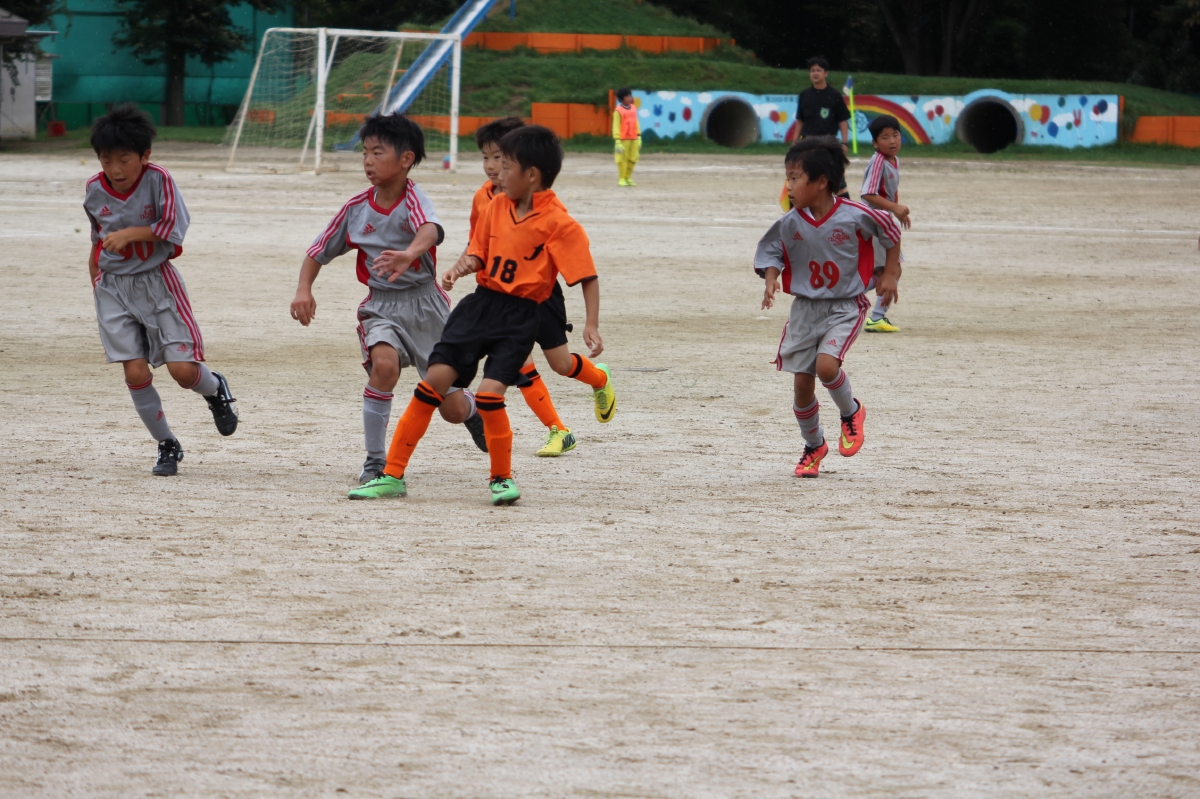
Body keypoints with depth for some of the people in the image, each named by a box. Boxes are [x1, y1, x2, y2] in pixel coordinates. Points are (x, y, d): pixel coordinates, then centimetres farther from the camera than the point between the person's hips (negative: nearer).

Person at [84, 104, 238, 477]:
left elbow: (174, 227, -17)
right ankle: (167, 446, 12)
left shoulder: (158, 180, -14)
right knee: (135, 373, -5)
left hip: (157, 280, -3)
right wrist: (94, 278, 19)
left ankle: (215, 389, 28)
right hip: (114, 288, 3)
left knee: (183, 368, -9)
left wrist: (131, 233, -25)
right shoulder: (94, 190, -2)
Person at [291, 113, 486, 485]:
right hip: (380, 305, 2)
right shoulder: (356, 207, -3)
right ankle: (375, 461, -19)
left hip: (425, 304, -2)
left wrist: (408, 254, -63)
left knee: (453, 410, 5)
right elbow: (318, 253, 7)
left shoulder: (413, 199, -17)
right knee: (384, 363, -32)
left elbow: (430, 230, -41)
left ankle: (471, 407, 47)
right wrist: (304, 290, -11)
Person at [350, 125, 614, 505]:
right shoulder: (496, 206, 7)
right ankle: (392, 476, 2)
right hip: (480, 303, 6)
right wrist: (458, 270, -5)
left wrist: (592, 326, -20)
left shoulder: (559, 224, -12)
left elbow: (588, 277, -11)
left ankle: (501, 479, 7)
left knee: (489, 393, -18)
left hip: (519, 316, -6)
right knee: (435, 378, -3)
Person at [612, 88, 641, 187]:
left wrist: (639, 136, 12)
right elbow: (616, 126, -10)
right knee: (622, 159, -1)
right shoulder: (618, 111, -9)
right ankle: (621, 179, 6)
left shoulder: (634, 108, 10)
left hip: (634, 139, 6)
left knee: (632, 159, 8)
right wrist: (617, 140, -15)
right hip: (623, 139, -6)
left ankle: (628, 178, 20)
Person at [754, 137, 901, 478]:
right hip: (805, 308, 4)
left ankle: (851, 412, 7)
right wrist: (771, 281, -13)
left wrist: (890, 274, 3)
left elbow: (891, 233, 1)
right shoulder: (790, 223, -8)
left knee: (826, 365, -25)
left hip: (845, 307, -4)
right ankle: (813, 445, 28)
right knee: (801, 382, 4)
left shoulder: (855, 216, -16)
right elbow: (770, 252, 6)